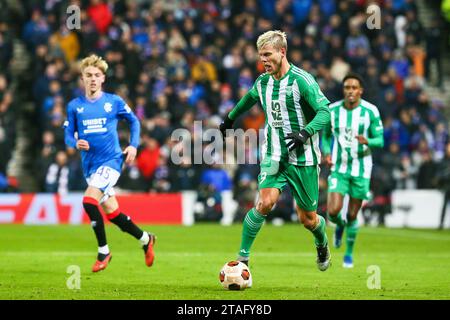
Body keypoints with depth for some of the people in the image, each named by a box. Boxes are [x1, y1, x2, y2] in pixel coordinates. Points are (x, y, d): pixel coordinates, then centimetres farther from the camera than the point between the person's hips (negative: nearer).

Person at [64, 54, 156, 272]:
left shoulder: (114, 102, 0)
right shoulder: (74, 106, 5)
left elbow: (134, 121, 13)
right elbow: (68, 135, 7)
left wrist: (133, 145, 0)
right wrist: (76, 143, -15)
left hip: (111, 160, -4)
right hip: (89, 164, 4)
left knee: (89, 200, -24)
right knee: (110, 211, 9)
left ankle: (103, 251, -11)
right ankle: (145, 239, 30)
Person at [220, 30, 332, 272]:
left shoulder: (302, 80, -14)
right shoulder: (262, 82, 5)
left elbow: (325, 112, -20)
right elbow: (248, 99, 29)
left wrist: (304, 133, -34)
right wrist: (229, 119, 41)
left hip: (303, 159, -3)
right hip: (273, 157, 3)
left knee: (307, 218, 4)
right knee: (265, 202, -21)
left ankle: (322, 244, 39)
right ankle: (243, 256, -12)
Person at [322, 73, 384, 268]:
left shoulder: (370, 111, -8)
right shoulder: (332, 110, -3)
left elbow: (380, 140, -5)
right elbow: (326, 135, 12)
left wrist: (367, 141, -28)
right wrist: (326, 153, -7)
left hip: (361, 169, -1)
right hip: (339, 168, 1)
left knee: (352, 215, 5)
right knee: (333, 211, -14)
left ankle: (349, 253, 28)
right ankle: (340, 225, 24)